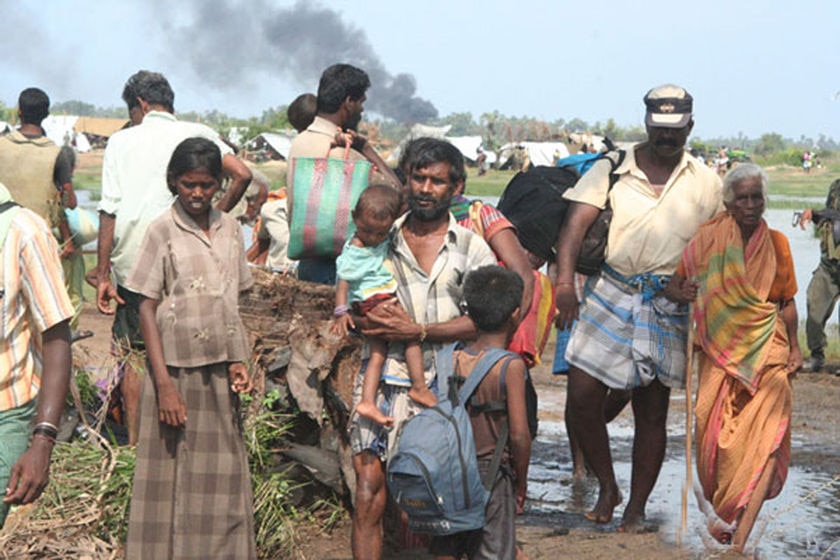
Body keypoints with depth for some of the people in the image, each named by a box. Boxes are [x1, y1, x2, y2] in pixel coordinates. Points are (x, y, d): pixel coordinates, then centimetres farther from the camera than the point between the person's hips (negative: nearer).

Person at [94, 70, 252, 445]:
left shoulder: (122, 140, 4)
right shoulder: (196, 134, 5)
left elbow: (109, 210, -2)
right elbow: (241, 175, -10)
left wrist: (103, 274, -1)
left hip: (131, 262, 0)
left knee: (133, 351, 11)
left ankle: (134, 442, 14)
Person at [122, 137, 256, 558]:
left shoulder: (230, 229, 7)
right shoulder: (163, 231, -5)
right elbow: (147, 310, -7)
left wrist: (238, 361, 3)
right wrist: (164, 384, -13)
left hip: (220, 371, 4)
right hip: (178, 369, -4)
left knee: (224, 475, 9)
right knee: (174, 481, 2)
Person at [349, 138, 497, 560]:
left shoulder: (472, 248, 6)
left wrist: (418, 331, -13)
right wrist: (366, 321, -7)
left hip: (441, 383, -1)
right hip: (381, 378, 1)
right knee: (369, 485, -8)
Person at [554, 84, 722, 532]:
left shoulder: (706, 184, 7)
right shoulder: (611, 170, 2)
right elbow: (575, 224, -10)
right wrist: (565, 283, -23)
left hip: (667, 305, 0)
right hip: (610, 293, 0)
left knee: (652, 411, 5)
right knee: (581, 397, -6)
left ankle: (637, 507, 19)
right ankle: (606, 486, 16)